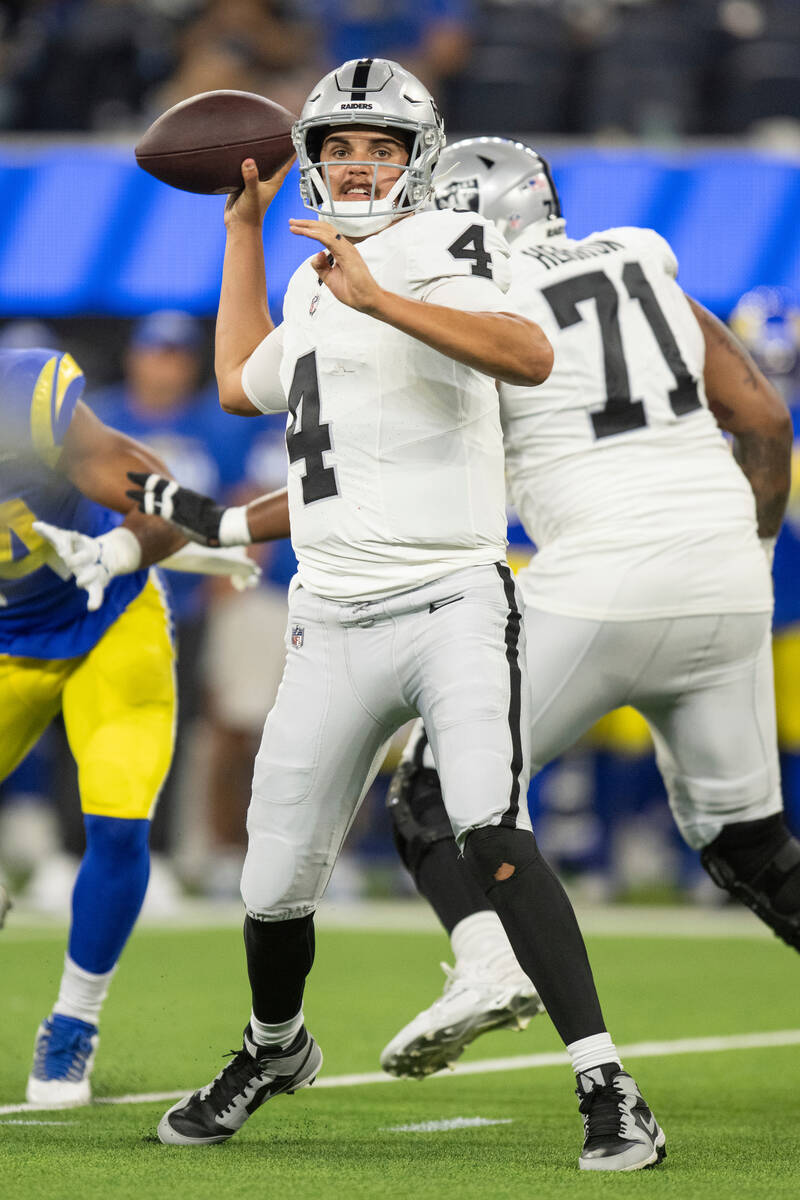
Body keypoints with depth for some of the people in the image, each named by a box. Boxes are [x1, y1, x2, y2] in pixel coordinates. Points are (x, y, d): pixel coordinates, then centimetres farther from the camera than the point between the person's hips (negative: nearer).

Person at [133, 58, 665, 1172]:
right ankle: (275, 1048, 38)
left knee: (491, 837, -26)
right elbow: (242, 385, 36)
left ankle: (607, 1089, -24)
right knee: (275, 886, 7)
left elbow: (531, 357, -25)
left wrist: (380, 300, -31)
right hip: (335, 623, 6)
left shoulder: (445, 249, -5)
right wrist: (244, 225, 34)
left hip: (454, 607, -6)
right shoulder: (315, 283, 17)